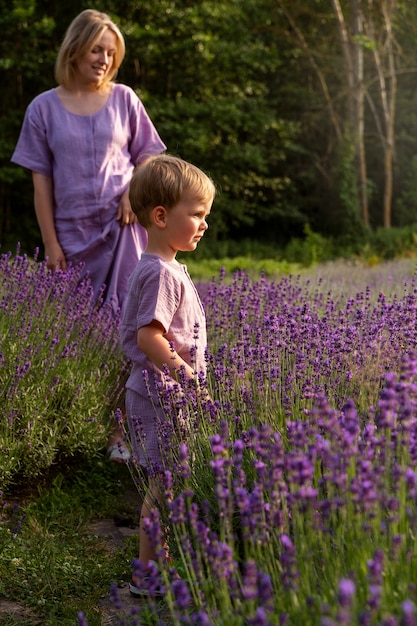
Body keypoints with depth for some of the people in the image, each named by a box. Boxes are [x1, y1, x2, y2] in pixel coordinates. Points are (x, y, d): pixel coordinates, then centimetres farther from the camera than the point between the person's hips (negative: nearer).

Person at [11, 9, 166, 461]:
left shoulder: (124, 99, 4)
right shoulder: (44, 108, 3)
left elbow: (147, 157, 12)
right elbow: (41, 179, 4)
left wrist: (135, 188, -10)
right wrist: (51, 243, -1)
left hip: (122, 227, 0)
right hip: (74, 234, 1)